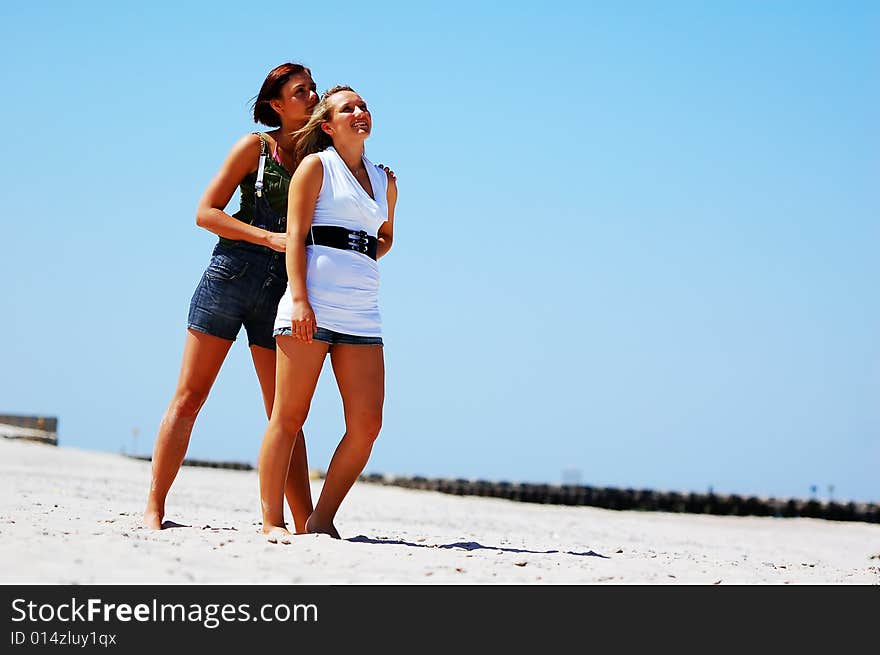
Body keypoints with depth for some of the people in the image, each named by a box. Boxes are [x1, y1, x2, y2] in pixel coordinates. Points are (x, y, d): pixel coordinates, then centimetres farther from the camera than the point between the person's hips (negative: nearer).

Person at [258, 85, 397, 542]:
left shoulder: (385, 181, 20)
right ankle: (272, 521, -1)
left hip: (362, 311, 5)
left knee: (367, 423, -3)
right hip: (313, 305, -5)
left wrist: (366, 259, 10)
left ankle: (321, 520, 6)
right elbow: (295, 234, -3)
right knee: (290, 416, -5)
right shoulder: (316, 166, 5)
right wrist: (299, 298, -15)